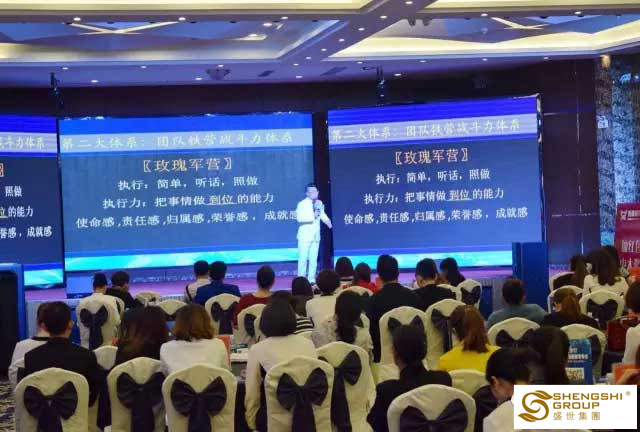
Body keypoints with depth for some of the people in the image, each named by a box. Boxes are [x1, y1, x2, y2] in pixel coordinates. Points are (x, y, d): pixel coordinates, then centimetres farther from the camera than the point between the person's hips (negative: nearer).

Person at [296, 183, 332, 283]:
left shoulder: (319, 203, 11)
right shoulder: (302, 204, -8)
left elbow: (323, 215, 24)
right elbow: (299, 218, -21)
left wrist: (328, 222, 6)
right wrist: (313, 216, -23)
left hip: (316, 235, 6)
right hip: (305, 235, -6)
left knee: (313, 259, 7)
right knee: (303, 258, -7)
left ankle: (312, 279, 12)